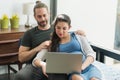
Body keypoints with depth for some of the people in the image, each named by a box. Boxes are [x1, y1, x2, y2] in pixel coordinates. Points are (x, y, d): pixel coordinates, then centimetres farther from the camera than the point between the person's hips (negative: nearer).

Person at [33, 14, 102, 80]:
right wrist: (43, 64, -18)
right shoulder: (51, 44, 14)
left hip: (89, 69, 1)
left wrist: (82, 67, -14)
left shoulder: (78, 36, 14)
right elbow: (36, 60, 8)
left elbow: (91, 54, 7)